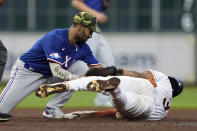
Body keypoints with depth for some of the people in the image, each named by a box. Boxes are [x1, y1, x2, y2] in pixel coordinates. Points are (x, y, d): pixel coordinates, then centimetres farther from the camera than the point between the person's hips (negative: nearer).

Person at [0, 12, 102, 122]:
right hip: (26, 72, -7)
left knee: (80, 66, -12)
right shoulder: (55, 38, -28)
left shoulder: (82, 47, -5)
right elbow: (56, 71, -36)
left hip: (48, 76, 7)